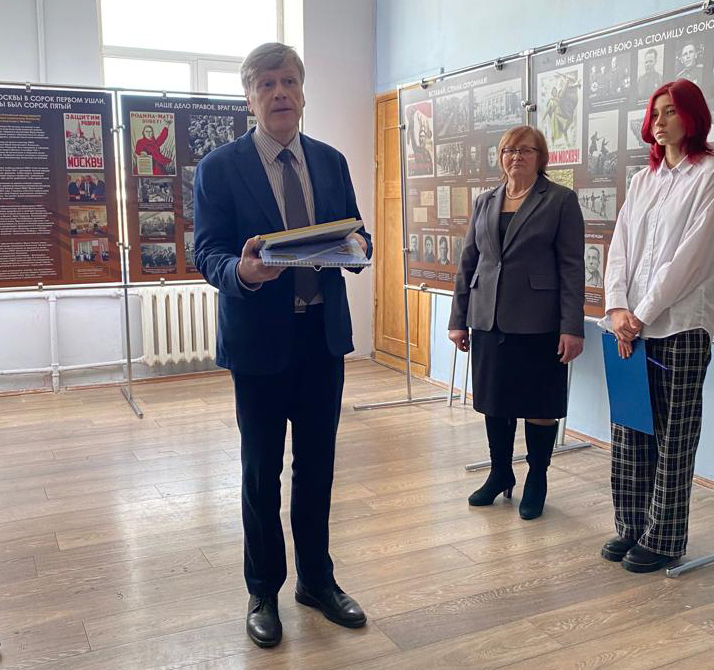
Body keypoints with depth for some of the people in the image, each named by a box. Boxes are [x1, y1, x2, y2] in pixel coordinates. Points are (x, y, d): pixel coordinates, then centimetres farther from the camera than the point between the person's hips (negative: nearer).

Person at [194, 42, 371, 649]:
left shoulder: (331, 161, 7)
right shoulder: (220, 167, -5)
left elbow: (355, 236, 9)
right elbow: (207, 254, -9)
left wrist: (357, 246, -15)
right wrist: (242, 271, -31)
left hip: (324, 333, 4)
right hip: (259, 337, -3)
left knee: (317, 465, 14)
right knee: (262, 470, 9)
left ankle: (317, 580, 33)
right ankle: (263, 592, 28)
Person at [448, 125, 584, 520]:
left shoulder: (560, 200, -1)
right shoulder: (485, 203, 12)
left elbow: (572, 267, -5)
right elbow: (467, 263, 12)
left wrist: (572, 327, -11)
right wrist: (458, 319, 8)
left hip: (537, 323, -4)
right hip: (489, 321, 4)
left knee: (539, 407, 6)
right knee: (494, 403, 12)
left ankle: (536, 482, 24)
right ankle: (500, 475, 30)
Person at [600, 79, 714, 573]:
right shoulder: (643, 180, 16)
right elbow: (620, 248, 9)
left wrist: (643, 314, -13)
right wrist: (617, 309, -5)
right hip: (633, 326, 6)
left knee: (673, 436, 3)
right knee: (629, 429, 9)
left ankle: (663, 538, 14)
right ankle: (632, 527, 22)